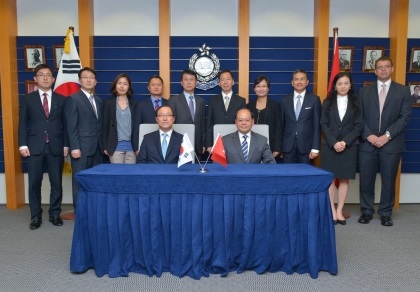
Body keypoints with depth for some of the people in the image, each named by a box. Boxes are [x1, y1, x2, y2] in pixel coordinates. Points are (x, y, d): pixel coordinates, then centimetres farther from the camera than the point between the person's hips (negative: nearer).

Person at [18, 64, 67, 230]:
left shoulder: (61, 99, 8)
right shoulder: (28, 99, 8)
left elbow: (65, 124, 6)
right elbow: (23, 124, 4)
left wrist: (65, 145, 0)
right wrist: (23, 145, -5)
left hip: (56, 147, 0)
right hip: (34, 147, 0)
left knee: (56, 183, 5)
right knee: (34, 183, 4)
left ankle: (55, 214, 19)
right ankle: (36, 216, 16)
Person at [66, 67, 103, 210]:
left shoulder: (98, 101, 17)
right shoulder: (74, 99, -2)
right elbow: (71, 126, -9)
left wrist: (103, 145, 9)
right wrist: (74, 147, -15)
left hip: (97, 148, 6)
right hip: (82, 147, -5)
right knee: (80, 181, 1)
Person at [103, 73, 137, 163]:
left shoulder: (134, 104, 10)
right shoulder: (109, 103, 6)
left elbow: (137, 125, 9)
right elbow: (105, 126, 4)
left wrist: (137, 146, 4)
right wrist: (105, 146, -2)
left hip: (131, 146, 2)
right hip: (116, 146, -1)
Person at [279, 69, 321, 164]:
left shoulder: (314, 99, 1)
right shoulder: (285, 100, 7)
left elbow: (317, 125, -1)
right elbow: (282, 124, 9)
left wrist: (315, 148, -8)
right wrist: (279, 146, 6)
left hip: (306, 145, -1)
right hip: (288, 145, 2)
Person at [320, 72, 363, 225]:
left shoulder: (355, 103, 6)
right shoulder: (328, 102, 5)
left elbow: (359, 125, 0)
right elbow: (323, 124, -1)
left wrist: (345, 142, -12)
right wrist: (334, 142, -13)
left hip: (349, 146, 1)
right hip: (330, 146, 0)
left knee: (344, 179, 4)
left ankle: (339, 211, 11)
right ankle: (332, 210, 7)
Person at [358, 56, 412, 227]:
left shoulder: (403, 91, 6)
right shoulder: (365, 91, 9)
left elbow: (405, 117, -3)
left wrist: (387, 135, -13)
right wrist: (369, 135, -11)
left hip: (391, 144, -1)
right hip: (367, 143, 1)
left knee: (388, 180, 6)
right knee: (366, 180, 5)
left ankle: (385, 213, 20)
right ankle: (366, 211, 19)